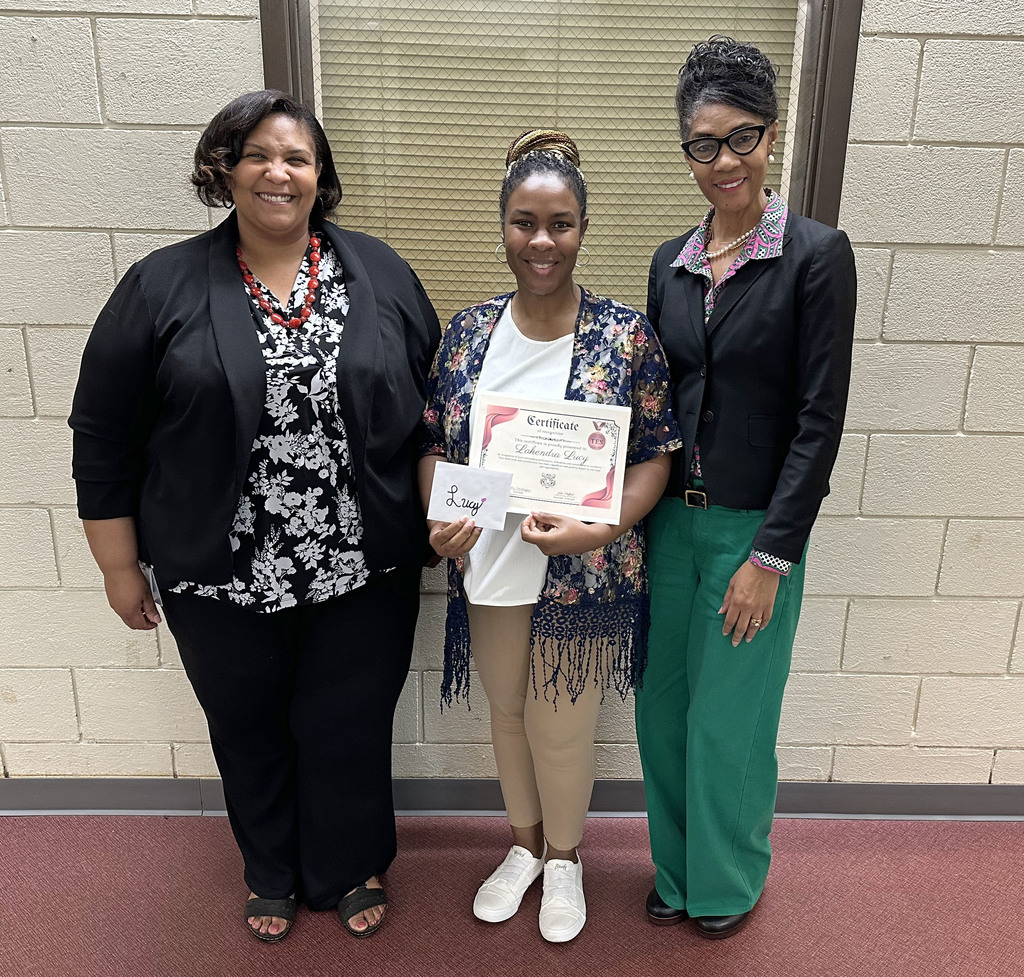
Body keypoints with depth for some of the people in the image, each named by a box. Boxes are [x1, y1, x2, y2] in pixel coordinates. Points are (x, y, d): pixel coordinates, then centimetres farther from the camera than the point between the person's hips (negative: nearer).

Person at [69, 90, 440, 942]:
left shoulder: (380, 273, 1)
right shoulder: (162, 287, -3)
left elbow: (434, 404, 6)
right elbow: (105, 441, 0)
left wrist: (437, 521, 5)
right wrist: (120, 565, 2)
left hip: (363, 574, 1)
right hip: (223, 582, 0)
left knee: (350, 730, 14)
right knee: (250, 732, 19)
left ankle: (349, 869, 43)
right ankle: (273, 874, 47)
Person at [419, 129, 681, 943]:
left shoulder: (628, 335, -10)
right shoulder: (468, 331, -1)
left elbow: (656, 455, -7)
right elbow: (434, 441, 6)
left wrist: (601, 528, -22)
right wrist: (439, 516, -13)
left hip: (583, 577, -3)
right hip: (487, 572, 3)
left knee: (561, 728, 13)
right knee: (508, 715, 20)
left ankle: (564, 856, 43)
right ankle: (524, 843, 48)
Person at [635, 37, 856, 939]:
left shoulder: (816, 255, -9)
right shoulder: (671, 263, 7)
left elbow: (820, 419, -12)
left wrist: (770, 556, -14)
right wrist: (632, 521, 5)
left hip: (754, 531, -5)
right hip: (669, 521, 5)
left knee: (728, 724, 9)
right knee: (663, 714, 15)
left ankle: (729, 880, 37)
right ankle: (677, 870, 40)